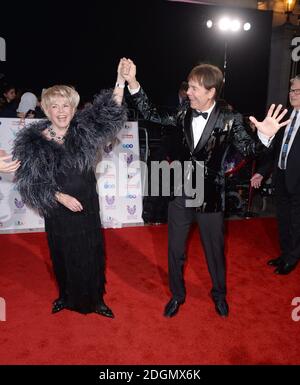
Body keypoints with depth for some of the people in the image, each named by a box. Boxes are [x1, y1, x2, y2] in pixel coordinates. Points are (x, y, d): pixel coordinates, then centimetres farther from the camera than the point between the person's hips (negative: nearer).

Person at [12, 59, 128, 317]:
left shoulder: (83, 131, -4)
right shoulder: (33, 141, -7)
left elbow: (110, 112, -11)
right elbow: (32, 181, -5)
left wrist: (120, 81, -24)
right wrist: (61, 197, -13)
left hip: (87, 206, 1)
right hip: (58, 209, -1)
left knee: (92, 253, 9)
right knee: (63, 255, 14)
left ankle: (95, 300, 31)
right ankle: (67, 296, 40)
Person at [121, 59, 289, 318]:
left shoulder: (230, 119, -12)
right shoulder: (184, 114, -2)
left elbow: (247, 148, -19)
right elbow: (153, 115, 4)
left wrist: (264, 137, -40)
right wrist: (133, 83, -2)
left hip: (209, 197, -3)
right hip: (180, 194, 3)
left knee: (215, 250, 16)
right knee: (175, 250, 16)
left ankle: (219, 294, 45)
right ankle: (177, 295, 41)